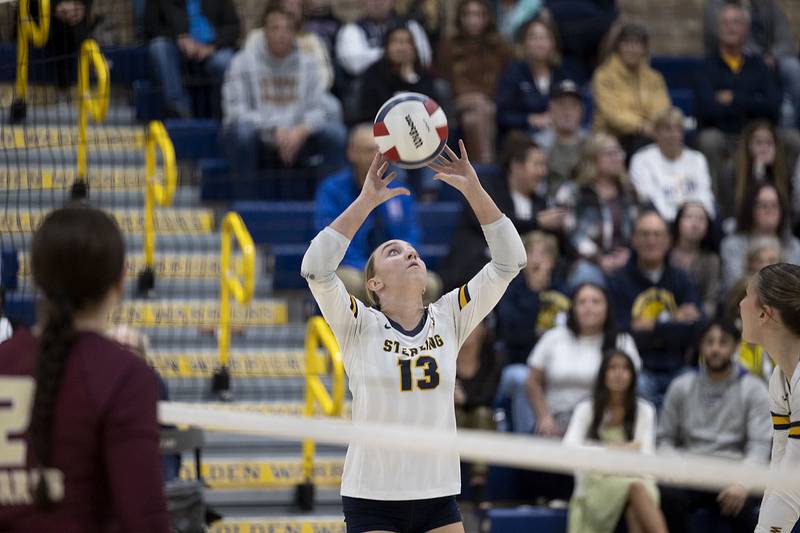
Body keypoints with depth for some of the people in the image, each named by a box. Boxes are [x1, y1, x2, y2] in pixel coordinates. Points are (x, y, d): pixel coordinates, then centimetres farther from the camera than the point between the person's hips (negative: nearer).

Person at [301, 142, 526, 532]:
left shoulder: (448, 319, 5)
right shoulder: (360, 326, -3)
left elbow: (508, 262, -1)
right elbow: (316, 268, -19)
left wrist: (473, 190, -11)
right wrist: (367, 200, -22)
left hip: (438, 498, 3)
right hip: (371, 498, -3)